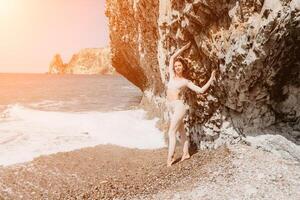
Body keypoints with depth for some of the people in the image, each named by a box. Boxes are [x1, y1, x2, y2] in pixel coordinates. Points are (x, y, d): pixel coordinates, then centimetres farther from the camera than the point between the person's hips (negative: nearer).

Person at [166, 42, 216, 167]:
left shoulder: (185, 81, -2)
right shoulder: (172, 75, 10)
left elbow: (201, 90, 1)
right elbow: (172, 58, 15)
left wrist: (211, 80, -4)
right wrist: (183, 48, 17)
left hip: (178, 106, -5)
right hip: (171, 107, 6)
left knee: (171, 132, -8)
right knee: (181, 131, 14)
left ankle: (170, 157, -3)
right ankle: (186, 153, 25)